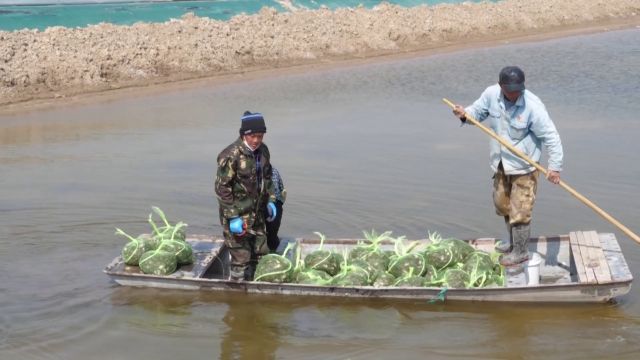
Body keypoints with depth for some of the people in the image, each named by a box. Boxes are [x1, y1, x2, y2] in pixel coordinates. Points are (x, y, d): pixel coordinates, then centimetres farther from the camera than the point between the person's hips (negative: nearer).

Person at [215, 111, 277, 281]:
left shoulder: (263, 150, 2)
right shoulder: (231, 155, -20)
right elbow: (222, 188, -18)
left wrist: (270, 201, 12)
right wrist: (233, 217, -20)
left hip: (257, 214, 7)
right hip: (238, 216, -7)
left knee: (260, 253, 15)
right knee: (241, 258, -2)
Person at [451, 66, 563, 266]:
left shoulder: (532, 106, -26)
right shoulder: (491, 94, -12)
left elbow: (551, 136, -22)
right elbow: (478, 111, 7)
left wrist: (554, 166, -27)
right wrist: (465, 114, -16)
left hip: (523, 167, -6)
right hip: (501, 163, 6)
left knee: (520, 211, 1)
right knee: (502, 204, 23)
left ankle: (520, 252, 19)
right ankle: (513, 239, 45)